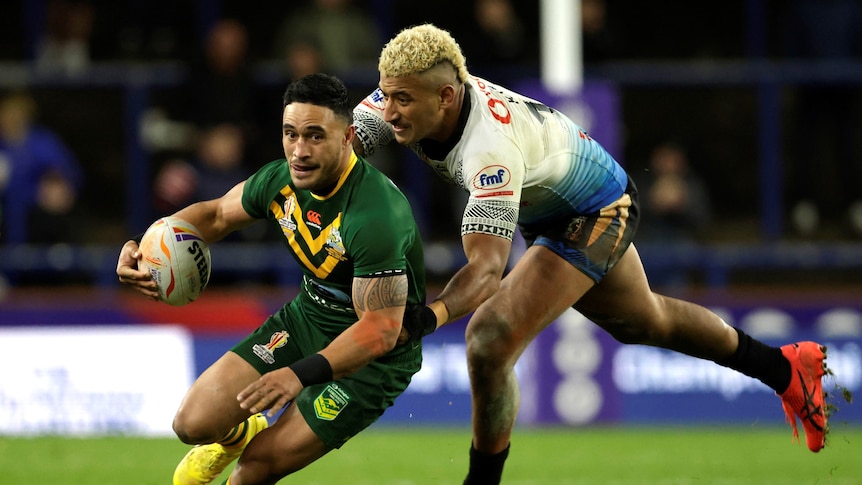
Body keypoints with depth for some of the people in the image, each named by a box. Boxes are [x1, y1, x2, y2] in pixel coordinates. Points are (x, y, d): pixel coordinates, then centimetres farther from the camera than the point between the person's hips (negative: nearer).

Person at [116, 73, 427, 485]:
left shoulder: (377, 216, -35)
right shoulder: (280, 180, -12)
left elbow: (381, 329, -35)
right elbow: (216, 215, 9)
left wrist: (301, 374, -45)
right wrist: (143, 248, -7)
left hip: (374, 354, -6)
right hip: (308, 316, 6)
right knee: (193, 425, -1)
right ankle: (240, 433, 36)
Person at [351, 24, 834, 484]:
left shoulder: (491, 146, -43)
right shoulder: (406, 95, -23)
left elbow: (487, 268, -49)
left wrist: (430, 316, -66)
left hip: (595, 215, -9)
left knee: (491, 341, -23)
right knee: (644, 323, 30)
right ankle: (785, 367, 50)